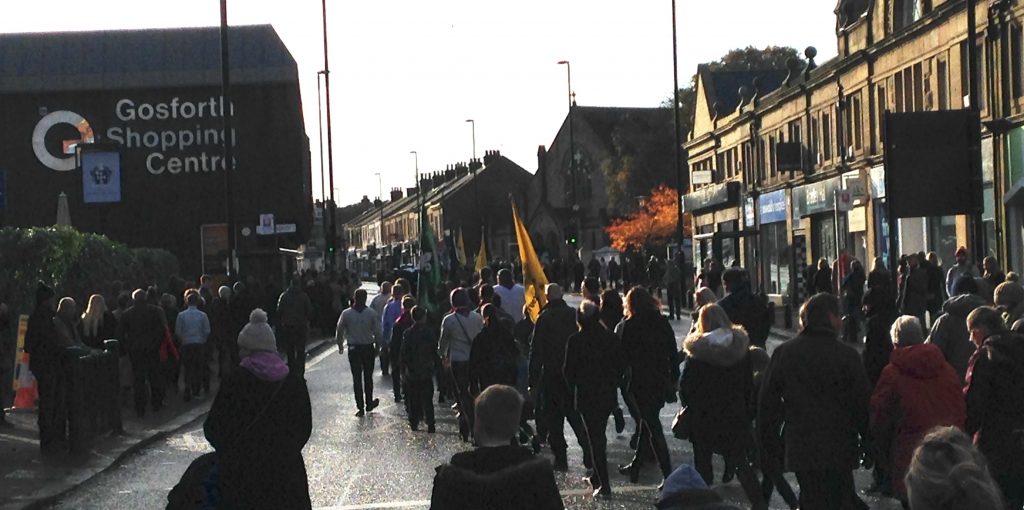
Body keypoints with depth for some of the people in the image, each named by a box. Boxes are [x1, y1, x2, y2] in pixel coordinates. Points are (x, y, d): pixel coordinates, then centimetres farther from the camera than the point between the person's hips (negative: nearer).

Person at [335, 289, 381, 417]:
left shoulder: (346, 314, -6)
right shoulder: (371, 313, -9)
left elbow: (339, 331, 1)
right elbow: (377, 332, -6)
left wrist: (340, 346, 16)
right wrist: (377, 347, 7)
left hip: (353, 349, 0)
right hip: (368, 348, 0)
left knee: (357, 378, 5)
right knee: (368, 377, 15)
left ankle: (360, 407, 3)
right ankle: (369, 404, 26)